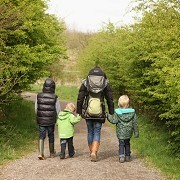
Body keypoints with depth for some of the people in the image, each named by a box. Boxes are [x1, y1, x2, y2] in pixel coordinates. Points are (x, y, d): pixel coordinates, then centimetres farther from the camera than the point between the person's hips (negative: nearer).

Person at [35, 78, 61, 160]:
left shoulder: (39, 96, -6)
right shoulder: (55, 97, -12)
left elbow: (36, 109, 3)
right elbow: (58, 111, -7)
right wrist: (56, 119, 11)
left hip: (41, 120, 1)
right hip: (51, 121, -1)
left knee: (41, 137, 7)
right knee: (51, 136, 16)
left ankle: (40, 153, -10)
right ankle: (52, 153, 31)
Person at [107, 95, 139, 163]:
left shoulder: (117, 112, -11)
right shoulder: (132, 112, -2)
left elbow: (114, 120, -12)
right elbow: (135, 123, 2)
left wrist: (108, 116, 1)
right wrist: (136, 132, 9)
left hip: (121, 132, -3)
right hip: (128, 132, 3)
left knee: (121, 144, 4)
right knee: (127, 143, 18)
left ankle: (121, 156, -10)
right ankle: (127, 156, 21)